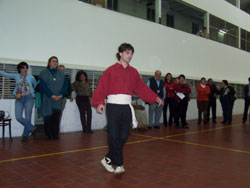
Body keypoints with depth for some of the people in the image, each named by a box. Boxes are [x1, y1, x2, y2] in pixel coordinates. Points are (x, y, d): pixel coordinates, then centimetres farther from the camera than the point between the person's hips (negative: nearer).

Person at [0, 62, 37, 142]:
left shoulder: (31, 77, 6)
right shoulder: (16, 76, 10)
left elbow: (36, 86, 19)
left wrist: (33, 92, 14)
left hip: (28, 98, -2)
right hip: (19, 99, 2)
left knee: (27, 117, -3)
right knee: (18, 117, -9)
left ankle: (25, 135, 13)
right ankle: (32, 128, 11)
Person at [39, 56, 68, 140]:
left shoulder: (61, 74, 16)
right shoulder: (44, 73, 6)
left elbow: (65, 85, 8)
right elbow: (43, 86, -5)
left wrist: (61, 95, -9)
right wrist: (51, 95, -15)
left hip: (58, 99, 2)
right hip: (47, 99, -2)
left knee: (57, 118, -5)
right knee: (48, 117, -2)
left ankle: (55, 135, 0)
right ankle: (49, 135, 8)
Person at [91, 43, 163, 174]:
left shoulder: (133, 72, 10)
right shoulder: (111, 70, -3)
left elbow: (141, 87, 13)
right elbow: (102, 88, -9)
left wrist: (155, 97, 7)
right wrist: (99, 103, -23)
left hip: (127, 107, 5)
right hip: (113, 106, -4)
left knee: (123, 137, 5)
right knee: (114, 136, -1)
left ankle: (108, 159, 23)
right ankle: (119, 164, 15)